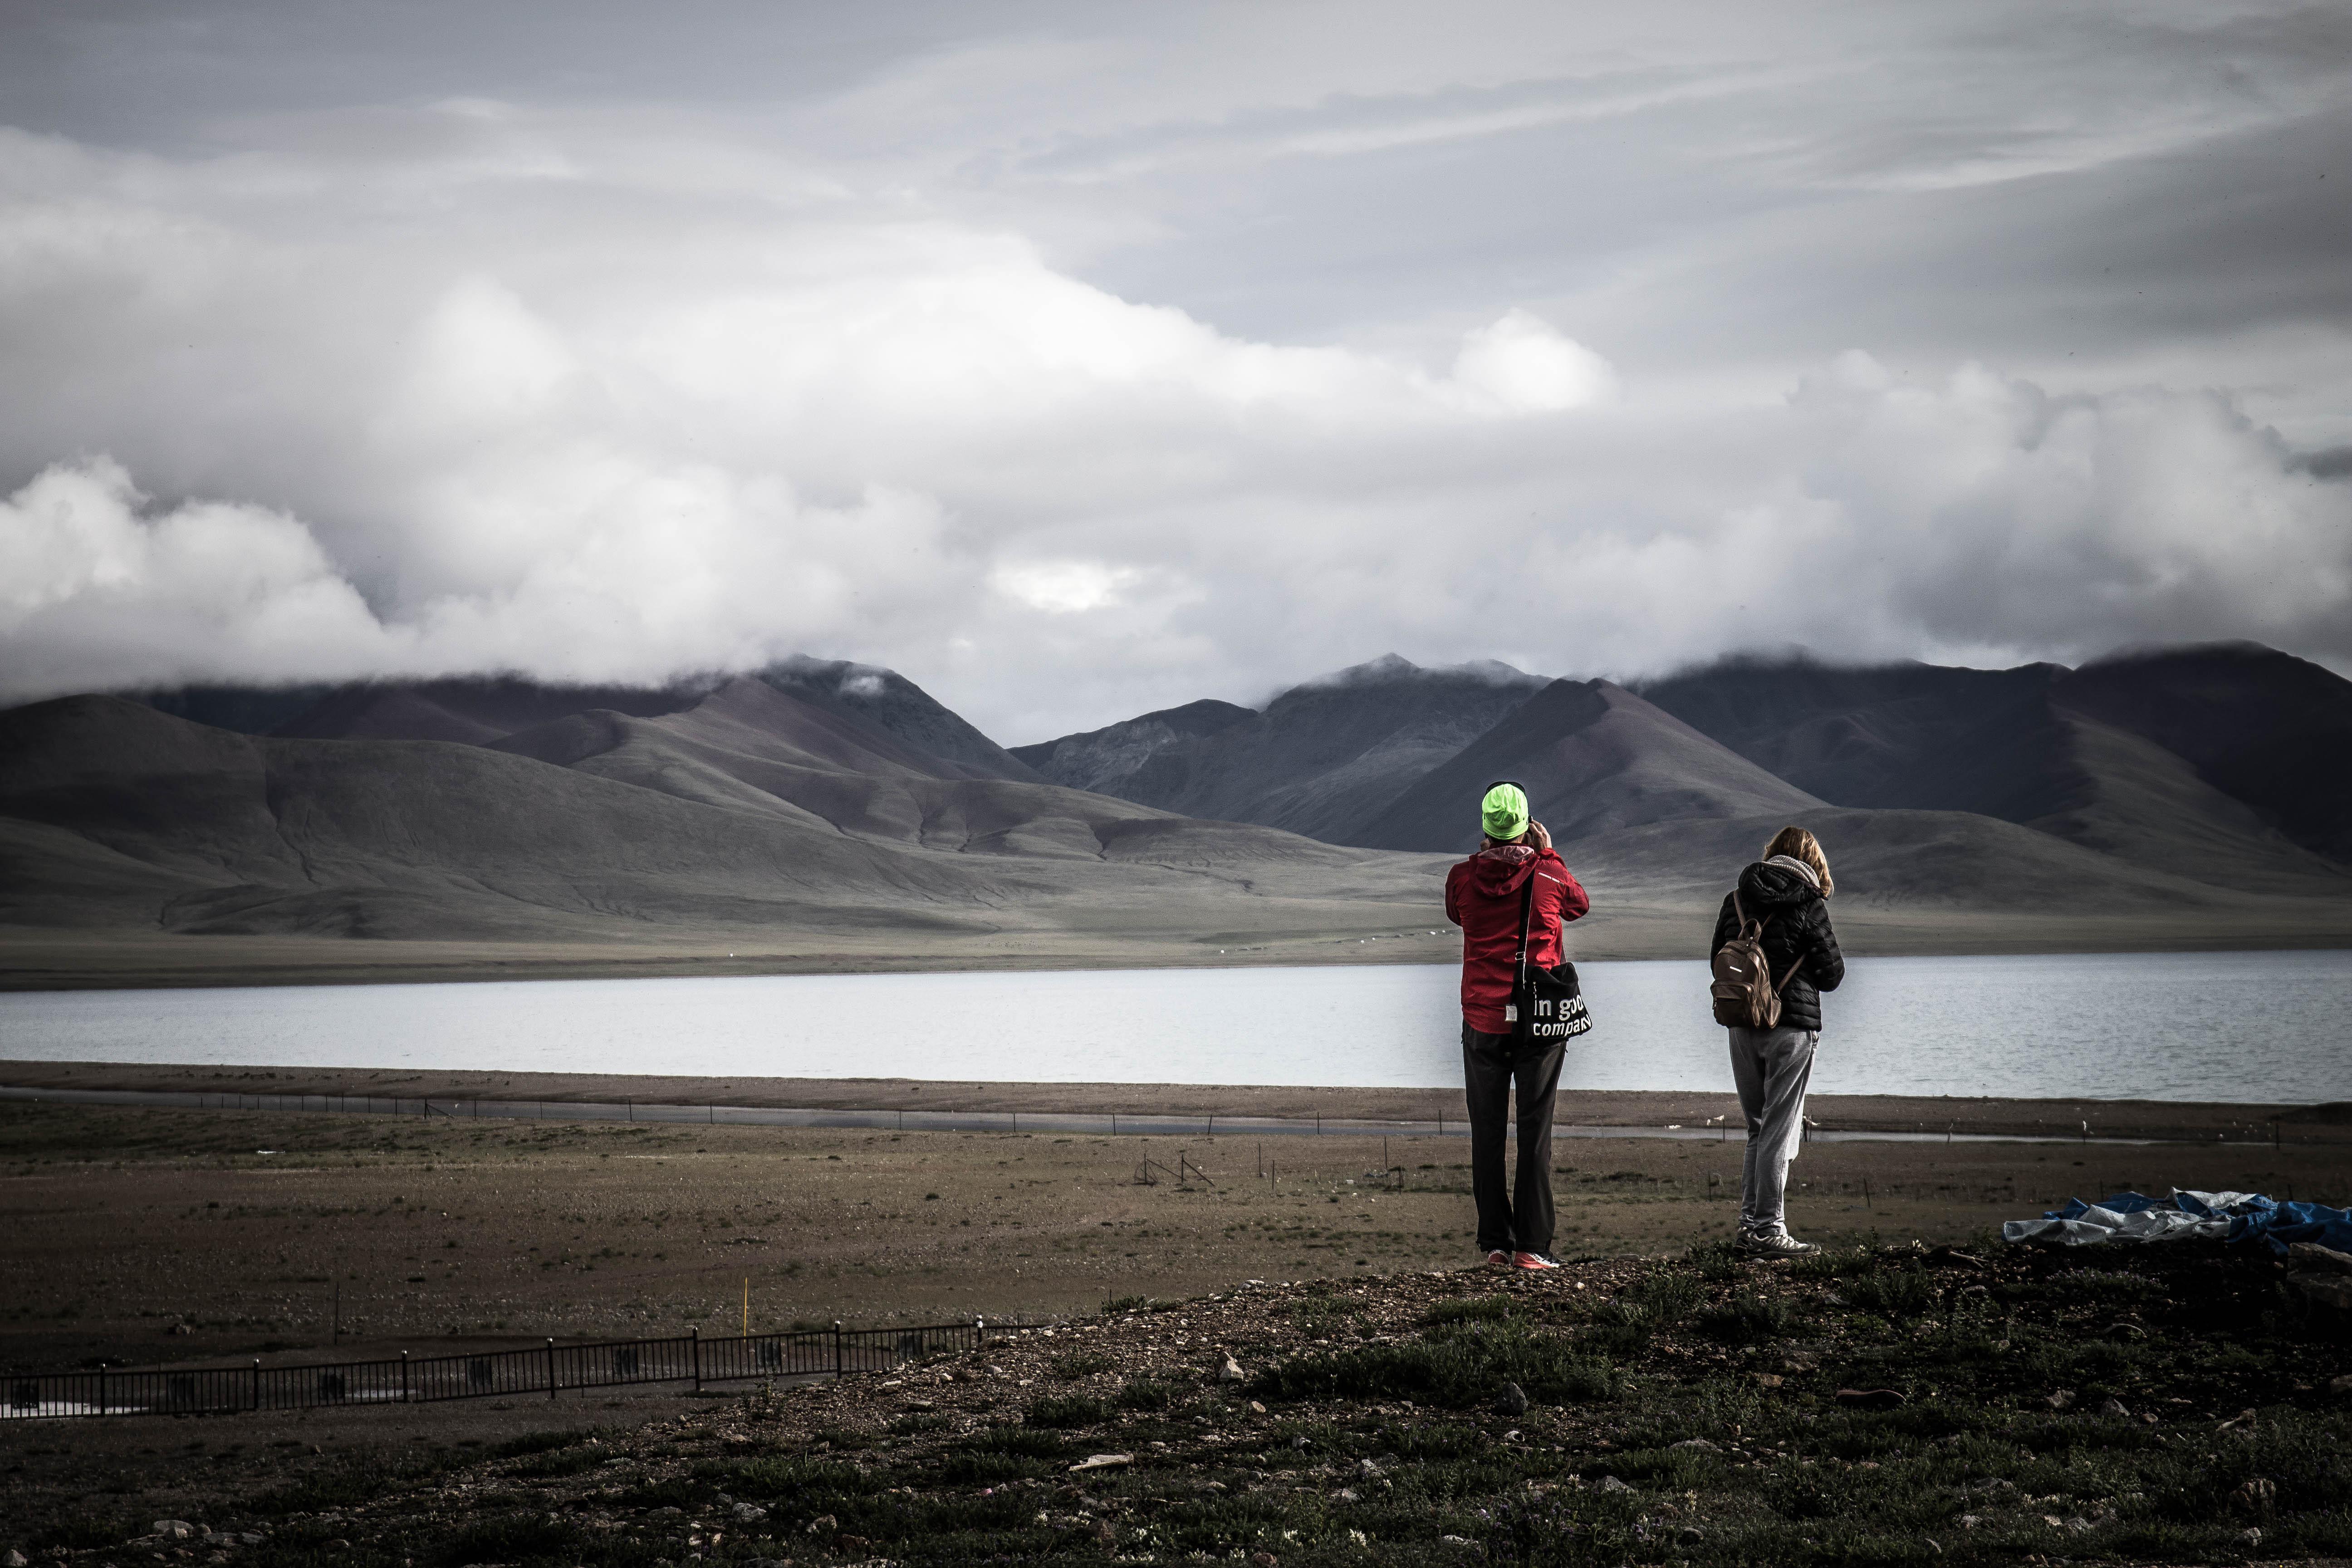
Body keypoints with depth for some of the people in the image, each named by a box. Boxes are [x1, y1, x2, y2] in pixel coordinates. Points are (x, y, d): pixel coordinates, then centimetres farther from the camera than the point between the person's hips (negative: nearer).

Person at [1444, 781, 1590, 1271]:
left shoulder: (1463, 878, -4)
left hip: (1482, 1022, 1)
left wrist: (1487, 855, 22)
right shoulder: (1549, 875, -6)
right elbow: (1579, 905, 17)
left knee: (1487, 1133, 8)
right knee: (1535, 1133, 1)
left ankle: (1495, 1243, 7)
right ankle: (1532, 1246, -2)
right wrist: (1549, 854, 25)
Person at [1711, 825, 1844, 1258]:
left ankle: (1749, 1224, 14)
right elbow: (1833, 973, -4)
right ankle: (1768, 1230, -2)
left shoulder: (1735, 901, 6)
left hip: (1742, 1027, 5)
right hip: (1792, 1027, -5)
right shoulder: (1809, 904, -8)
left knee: (1758, 1128, 15)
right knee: (1780, 1132, -1)